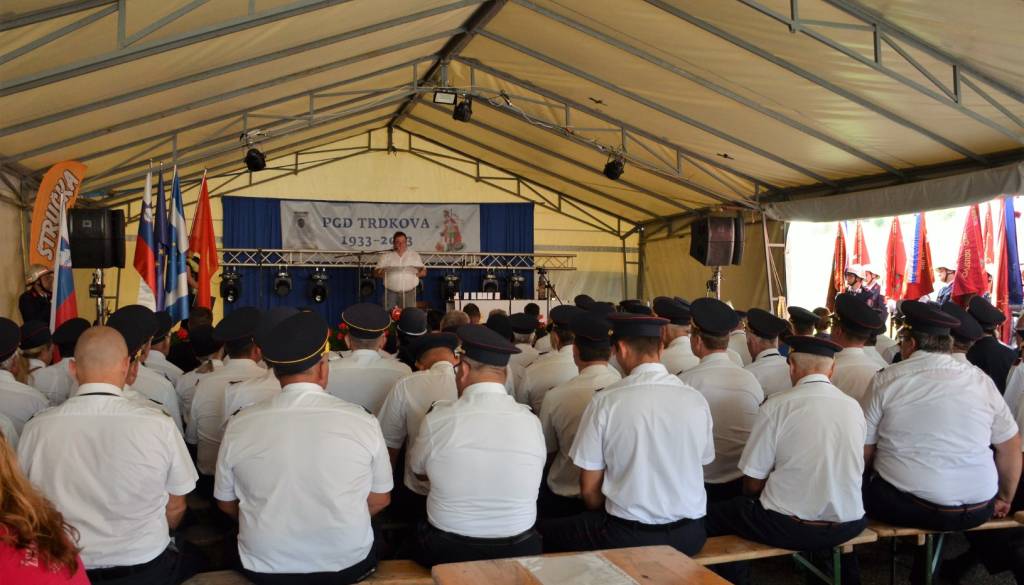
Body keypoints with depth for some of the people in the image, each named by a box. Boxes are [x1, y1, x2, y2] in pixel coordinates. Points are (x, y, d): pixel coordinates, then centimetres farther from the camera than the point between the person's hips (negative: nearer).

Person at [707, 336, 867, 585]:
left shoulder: (777, 406, -11)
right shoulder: (854, 407, 2)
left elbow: (753, 483, -7)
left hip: (789, 528, -5)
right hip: (847, 527, 6)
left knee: (711, 516, 10)